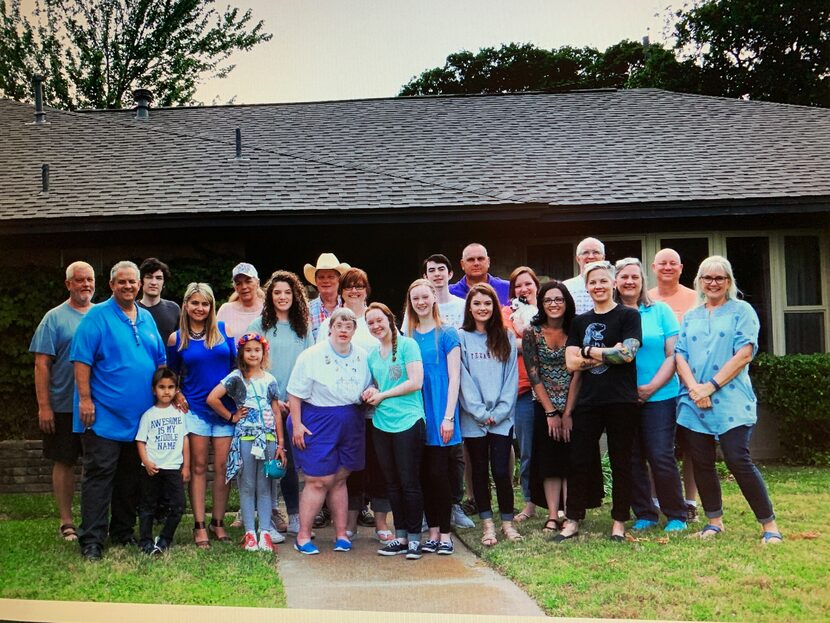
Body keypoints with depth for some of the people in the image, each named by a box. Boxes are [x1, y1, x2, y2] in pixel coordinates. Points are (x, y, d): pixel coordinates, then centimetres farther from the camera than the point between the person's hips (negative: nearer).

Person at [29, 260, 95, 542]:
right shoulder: (55, 318, -2)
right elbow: (42, 364, -5)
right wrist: (44, 406, -11)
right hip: (64, 407, -3)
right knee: (64, 462, 5)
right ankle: (66, 522, 16)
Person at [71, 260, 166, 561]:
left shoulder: (147, 318, 13)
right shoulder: (97, 316, -6)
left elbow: (160, 361, 18)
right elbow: (81, 359, -11)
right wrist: (85, 399, -17)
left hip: (140, 417, 6)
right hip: (104, 415, -6)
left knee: (130, 477, 13)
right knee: (99, 474, -5)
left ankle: (123, 532, 24)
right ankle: (91, 539, 0)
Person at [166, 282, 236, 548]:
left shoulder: (223, 330, 2)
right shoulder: (176, 339, 2)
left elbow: (236, 363, 7)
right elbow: (171, 373, 14)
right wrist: (176, 394, -2)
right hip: (195, 407, 0)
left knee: (222, 467, 4)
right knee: (198, 467, 3)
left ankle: (218, 523, 14)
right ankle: (199, 526, 7)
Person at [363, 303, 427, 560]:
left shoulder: (407, 345, -6)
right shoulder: (372, 354, 14)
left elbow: (416, 382, -14)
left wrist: (382, 395, -9)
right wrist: (370, 394, 2)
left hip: (408, 422, -6)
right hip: (381, 423, 7)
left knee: (409, 482, -2)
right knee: (392, 483, 11)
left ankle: (414, 538, 8)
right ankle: (400, 537, 20)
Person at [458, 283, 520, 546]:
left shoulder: (505, 339, 8)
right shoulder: (461, 338, 2)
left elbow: (511, 377, 5)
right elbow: (463, 379, -3)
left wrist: (499, 411, -6)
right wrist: (480, 413, -9)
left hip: (501, 418, 1)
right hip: (473, 419, 0)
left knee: (501, 471, -2)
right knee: (480, 471, 6)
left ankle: (507, 522, 12)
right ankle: (487, 525, 14)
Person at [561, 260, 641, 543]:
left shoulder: (629, 315, 1)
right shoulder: (579, 322, 13)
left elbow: (627, 353, -13)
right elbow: (571, 363, 2)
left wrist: (588, 352, -5)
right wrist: (608, 354, -9)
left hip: (621, 402, -4)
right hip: (587, 402, 4)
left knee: (620, 463, 4)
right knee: (578, 462, 5)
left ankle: (619, 522, 15)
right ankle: (572, 520, 14)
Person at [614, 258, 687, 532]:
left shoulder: (660, 311, 2)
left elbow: (673, 354, -2)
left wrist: (651, 387, -11)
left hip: (659, 396, -2)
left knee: (661, 457, -5)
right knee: (632, 459, 6)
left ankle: (676, 516, 10)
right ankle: (644, 514, 20)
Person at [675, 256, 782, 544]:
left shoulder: (741, 311, 3)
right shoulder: (690, 317, 16)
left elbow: (744, 353, -8)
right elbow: (680, 355, 7)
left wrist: (711, 386, -14)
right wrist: (694, 387, -11)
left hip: (731, 402, -4)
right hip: (693, 402, 5)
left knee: (738, 461, -11)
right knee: (701, 464, 6)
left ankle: (769, 525, 0)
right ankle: (714, 521, 21)